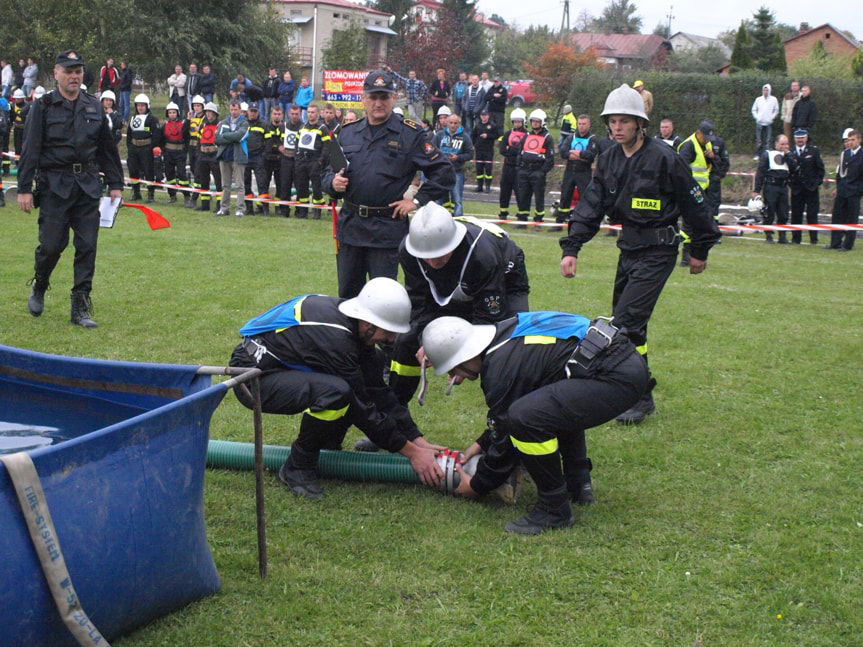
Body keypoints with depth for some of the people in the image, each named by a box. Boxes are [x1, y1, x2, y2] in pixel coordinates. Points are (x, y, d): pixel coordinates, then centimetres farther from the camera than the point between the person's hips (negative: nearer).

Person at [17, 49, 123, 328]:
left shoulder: (94, 106, 10)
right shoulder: (43, 107, -1)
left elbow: (108, 148, 15)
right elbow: (30, 150, -4)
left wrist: (115, 184, 12)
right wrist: (24, 189, -9)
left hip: (88, 187, 3)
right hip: (54, 187, -3)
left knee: (87, 247, 0)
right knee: (52, 245, -3)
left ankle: (80, 310, 6)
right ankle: (39, 289, 27)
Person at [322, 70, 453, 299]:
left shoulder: (410, 134, -2)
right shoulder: (348, 132, 11)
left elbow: (443, 172, -2)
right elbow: (329, 171, 18)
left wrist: (418, 201, -6)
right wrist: (333, 182, -4)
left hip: (388, 228, -4)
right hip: (350, 226, 4)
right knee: (346, 295, 12)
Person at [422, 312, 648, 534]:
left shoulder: (500, 369, -13)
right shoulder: (503, 333, 15)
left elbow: (504, 439, 0)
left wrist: (477, 486, 14)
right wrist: (482, 444, 34)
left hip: (618, 377, -11)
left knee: (526, 417, -22)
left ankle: (554, 508, -5)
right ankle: (578, 482, 26)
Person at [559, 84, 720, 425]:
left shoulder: (664, 158, -14)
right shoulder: (608, 160, 6)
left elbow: (694, 204, -6)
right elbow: (590, 205, 5)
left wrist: (700, 250, 1)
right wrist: (571, 248, -6)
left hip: (657, 252, -7)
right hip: (628, 247, 7)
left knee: (628, 320, -15)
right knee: (623, 322, 11)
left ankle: (641, 398, -5)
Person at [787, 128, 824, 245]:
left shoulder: (814, 150, 1)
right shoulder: (790, 152, 6)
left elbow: (820, 168, 3)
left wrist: (818, 181, -4)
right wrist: (790, 182, 0)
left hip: (811, 188, -2)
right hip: (796, 188, 2)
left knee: (812, 214, 0)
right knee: (796, 214, 3)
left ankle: (814, 239, 5)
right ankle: (796, 238, 11)